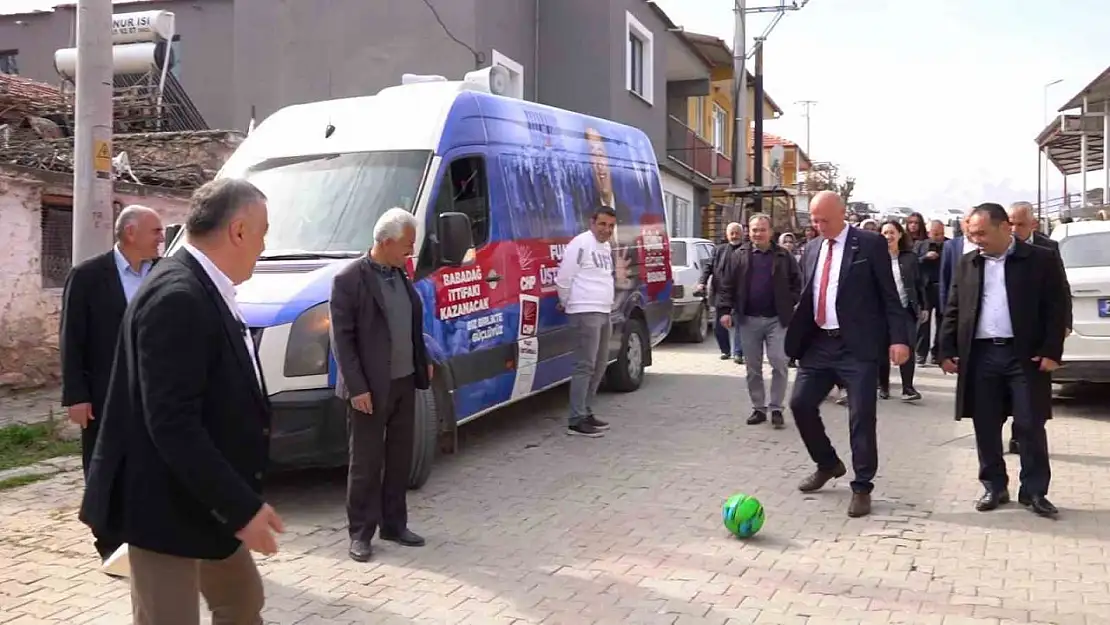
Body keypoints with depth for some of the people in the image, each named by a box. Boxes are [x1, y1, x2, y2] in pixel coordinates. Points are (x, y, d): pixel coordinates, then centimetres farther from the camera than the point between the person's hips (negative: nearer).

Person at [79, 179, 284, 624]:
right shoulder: (177, 297, -24)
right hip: (168, 506, -10)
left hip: (204, 501, 10)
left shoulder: (204, 290, 7)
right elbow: (172, 426, -29)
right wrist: (242, 506, -25)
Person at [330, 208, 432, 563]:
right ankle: (360, 533, 16)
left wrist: (424, 363, 14)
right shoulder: (349, 279, -13)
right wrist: (357, 388, -17)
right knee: (365, 464, 4)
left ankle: (394, 524, 27)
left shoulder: (401, 275, 8)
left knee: (400, 460, 15)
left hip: (404, 383, 7)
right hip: (370, 389, -7)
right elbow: (341, 339, -14)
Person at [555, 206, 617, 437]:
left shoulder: (606, 247, 16)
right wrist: (566, 303, 3)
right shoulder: (581, 243, -12)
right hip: (586, 313, -9)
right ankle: (576, 421, -8)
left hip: (604, 313, 9)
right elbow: (563, 278, -12)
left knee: (600, 366, 13)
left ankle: (585, 412, 22)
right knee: (585, 366, -10)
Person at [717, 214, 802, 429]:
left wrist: (793, 305, -7)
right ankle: (758, 408, 19)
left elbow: (796, 283, 4)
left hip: (777, 319, -1)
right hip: (748, 320, 2)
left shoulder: (784, 256, 3)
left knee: (779, 364, -4)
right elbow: (727, 286, 2)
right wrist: (725, 310, -7)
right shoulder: (738, 256, 4)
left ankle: (776, 409, 6)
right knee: (753, 367, 9)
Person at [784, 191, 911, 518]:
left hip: (857, 345, -6)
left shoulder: (870, 243, -4)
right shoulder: (812, 249, 13)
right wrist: (797, 335, 7)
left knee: (861, 417, -2)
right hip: (819, 343, 6)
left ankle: (862, 487, 11)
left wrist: (898, 338, -13)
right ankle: (828, 464, 28)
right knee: (800, 404, 5)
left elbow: (889, 294, -6)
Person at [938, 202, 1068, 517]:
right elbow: (953, 311, 11)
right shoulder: (967, 265, 9)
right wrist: (947, 351, 4)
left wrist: (1051, 351, -10)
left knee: (1030, 427, 1)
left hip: (1025, 355, -3)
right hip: (980, 356, 3)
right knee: (986, 428, 7)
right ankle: (994, 487, 19)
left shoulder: (1041, 260, -1)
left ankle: (1034, 491, 13)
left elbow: (1057, 308, -2)